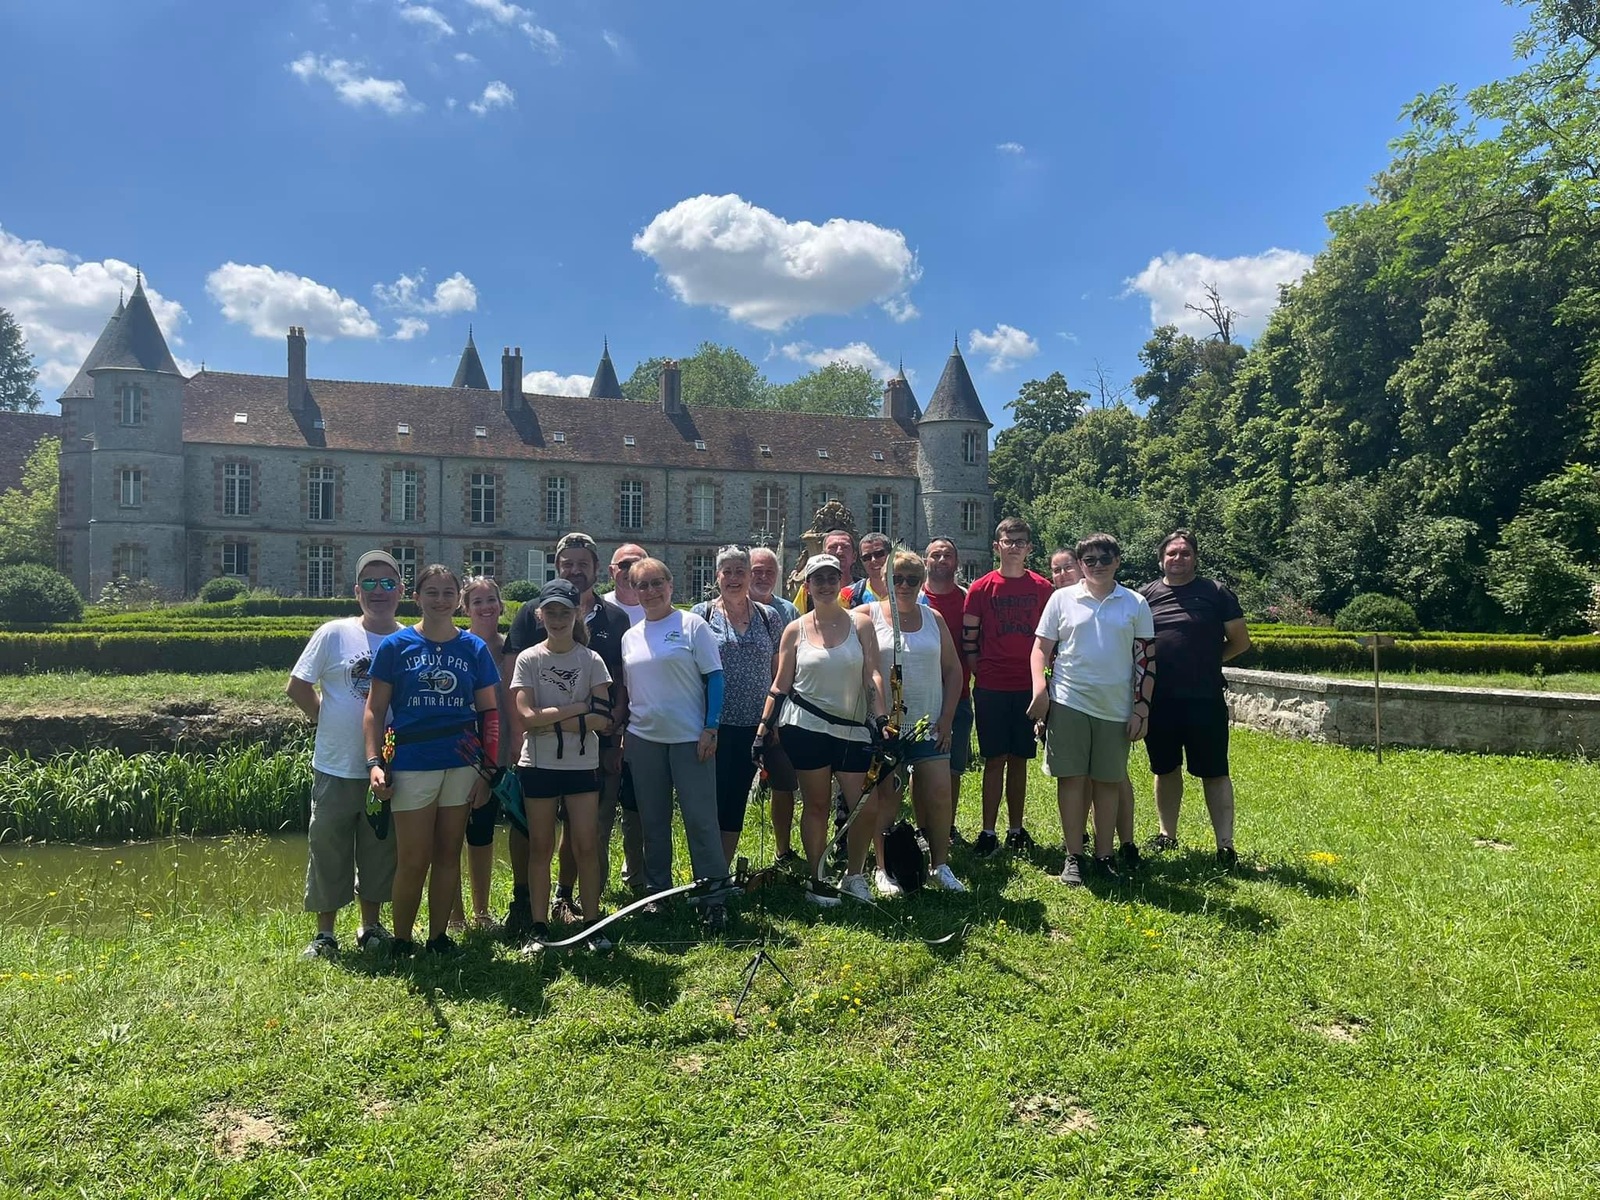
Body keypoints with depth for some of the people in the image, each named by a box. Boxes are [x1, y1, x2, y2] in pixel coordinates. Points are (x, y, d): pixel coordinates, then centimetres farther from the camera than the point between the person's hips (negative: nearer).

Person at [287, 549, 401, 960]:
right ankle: (324, 933, 23)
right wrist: (330, 720, 0)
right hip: (336, 768, -2)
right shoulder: (335, 634, -5)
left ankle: (371, 926, 30)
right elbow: (298, 687, 1)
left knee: (381, 853, 14)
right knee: (328, 851, 8)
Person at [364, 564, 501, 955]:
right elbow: (375, 709, 1)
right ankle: (401, 941, 17)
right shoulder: (395, 645, 0)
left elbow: (489, 711, 10)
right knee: (413, 861, 1)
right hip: (411, 765, -2)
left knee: (448, 855, 10)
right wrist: (374, 762, -9)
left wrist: (490, 764, 4)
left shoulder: (474, 648, 6)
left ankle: (438, 936, 23)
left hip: (461, 763, 3)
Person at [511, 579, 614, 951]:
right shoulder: (528, 660, -1)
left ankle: (592, 923, 13)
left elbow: (602, 719, -8)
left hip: (582, 766, 0)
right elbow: (526, 717, -11)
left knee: (586, 846, 2)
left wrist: (551, 722, -14)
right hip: (538, 766, 0)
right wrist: (578, 707, -12)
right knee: (540, 847, 8)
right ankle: (539, 927, 17)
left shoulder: (591, 660, 0)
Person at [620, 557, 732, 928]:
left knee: (701, 818, -4)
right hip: (643, 739, 5)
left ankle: (714, 897, 4)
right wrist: (622, 734, 11)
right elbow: (628, 690, 17)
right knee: (653, 821, 12)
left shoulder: (692, 625, -3)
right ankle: (657, 891, 24)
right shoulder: (630, 636, 11)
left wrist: (710, 728, -12)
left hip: (689, 737, -4)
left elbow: (714, 677, -6)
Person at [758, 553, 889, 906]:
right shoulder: (796, 630, 3)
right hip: (805, 727, -1)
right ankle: (817, 882, 16)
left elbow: (873, 675, 0)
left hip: (853, 729, 1)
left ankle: (854, 876, 19)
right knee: (817, 805, 4)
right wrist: (763, 729, 2)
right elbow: (780, 685, 6)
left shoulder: (860, 623, 3)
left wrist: (880, 719, -11)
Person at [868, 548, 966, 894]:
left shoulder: (933, 618, 9)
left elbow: (953, 669, 11)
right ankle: (884, 869, 16)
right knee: (886, 798, 3)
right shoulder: (869, 615, -2)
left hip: (928, 724, 3)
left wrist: (947, 717, 3)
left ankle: (939, 866, 16)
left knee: (939, 795, 0)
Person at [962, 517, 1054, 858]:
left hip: (1028, 686, 2)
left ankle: (1016, 830, 19)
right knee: (995, 759, 1)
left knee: (1019, 759, 9)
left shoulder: (1042, 588, 5)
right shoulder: (981, 588, 1)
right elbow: (968, 638, 2)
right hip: (991, 687, -2)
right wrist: (981, 673, -3)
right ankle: (988, 832, 7)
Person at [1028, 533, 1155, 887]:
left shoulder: (1135, 604, 6)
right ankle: (1074, 856, 11)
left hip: (1116, 708, 1)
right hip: (1068, 702, -1)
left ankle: (1104, 855, 21)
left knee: (1108, 781, 9)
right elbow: (1041, 647, 4)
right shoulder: (1062, 599, 3)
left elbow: (1146, 658, 6)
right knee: (1071, 778, 1)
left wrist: (1142, 707, 1)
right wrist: (1040, 687, -10)